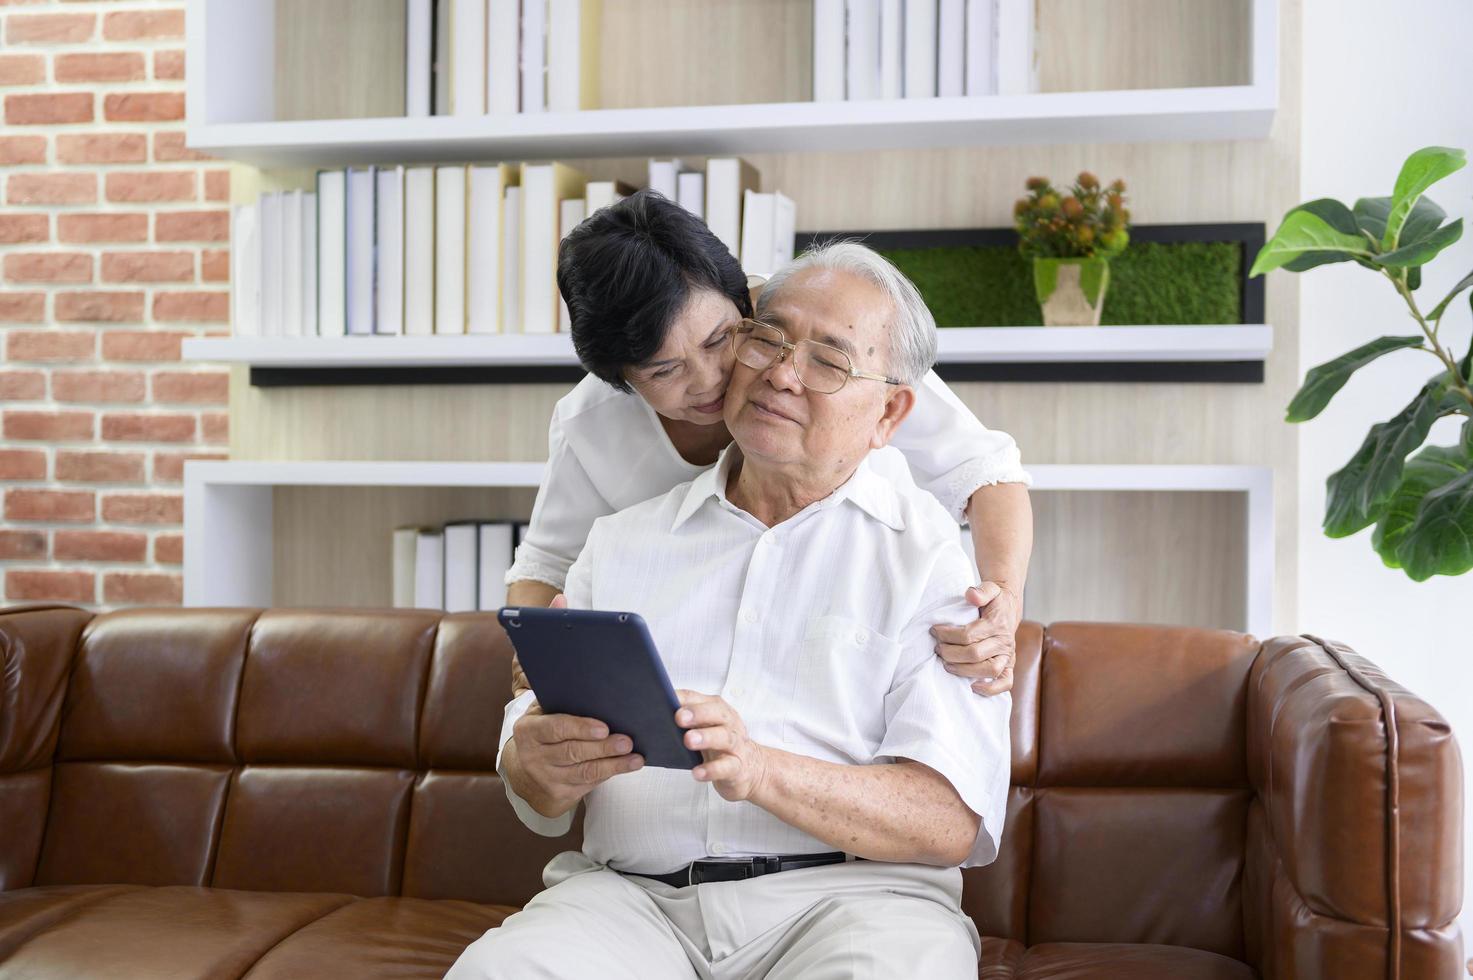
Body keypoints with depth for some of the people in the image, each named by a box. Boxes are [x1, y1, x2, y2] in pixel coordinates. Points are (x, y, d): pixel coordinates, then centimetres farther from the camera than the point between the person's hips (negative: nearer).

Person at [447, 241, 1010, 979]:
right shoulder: (622, 540, 16)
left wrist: (761, 772, -23)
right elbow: (533, 794, 15)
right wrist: (540, 766, -11)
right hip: (633, 894, 2)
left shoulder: (934, 551, 4)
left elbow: (954, 820, -7)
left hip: (852, 892, -2)